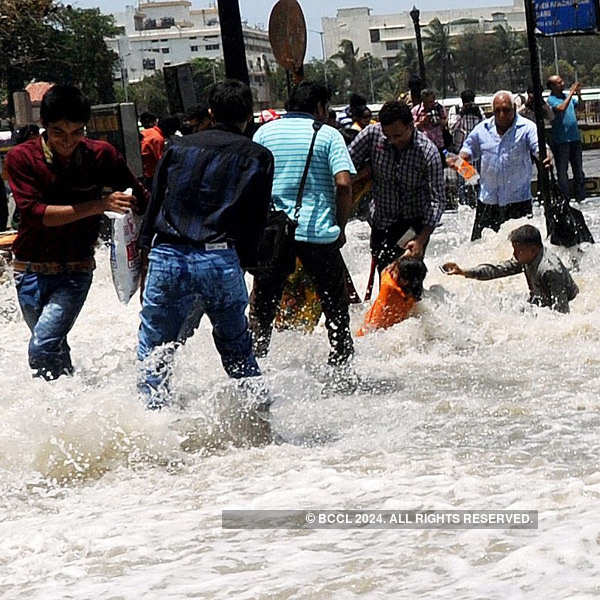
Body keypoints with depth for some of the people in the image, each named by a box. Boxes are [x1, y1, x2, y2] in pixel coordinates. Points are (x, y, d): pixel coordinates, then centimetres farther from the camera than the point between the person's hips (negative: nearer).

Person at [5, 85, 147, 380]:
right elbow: (34, 212, -21)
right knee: (54, 347, 16)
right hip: (32, 270, 1)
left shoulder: (101, 155, -5)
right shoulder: (22, 157, -10)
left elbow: (140, 200, 9)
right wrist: (99, 205, -27)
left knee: (43, 347, -19)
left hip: (76, 270, -1)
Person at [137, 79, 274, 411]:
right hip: (220, 259, -1)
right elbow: (256, 220, 5)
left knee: (154, 349, 7)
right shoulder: (258, 157, 11)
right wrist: (243, 264, 11)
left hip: (167, 256, 1)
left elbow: (154, 207, 13)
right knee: (238, 352, 14)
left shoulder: (178, 148, 16)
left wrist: (145, 259, 15)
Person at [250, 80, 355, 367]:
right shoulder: (328, 134, 2)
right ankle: (340, 366, 14)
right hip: (318, 233, -2)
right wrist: (341, 228, 2)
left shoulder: (265, 132, 9)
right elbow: (343, 183, -9)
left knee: (262, 306, 12)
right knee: (335, 303, 13)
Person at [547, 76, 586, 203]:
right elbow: (561, 108, -27)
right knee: (562, 170, -2)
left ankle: (581, 196, 18)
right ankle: (565, 197, 1)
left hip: (575, 138, 7)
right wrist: (571, 93, -23)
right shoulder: (551, 99, -10)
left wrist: (579, 95, -2)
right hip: (561, 140, -7)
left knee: (578, 169, 11)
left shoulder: (567, 96, 9)